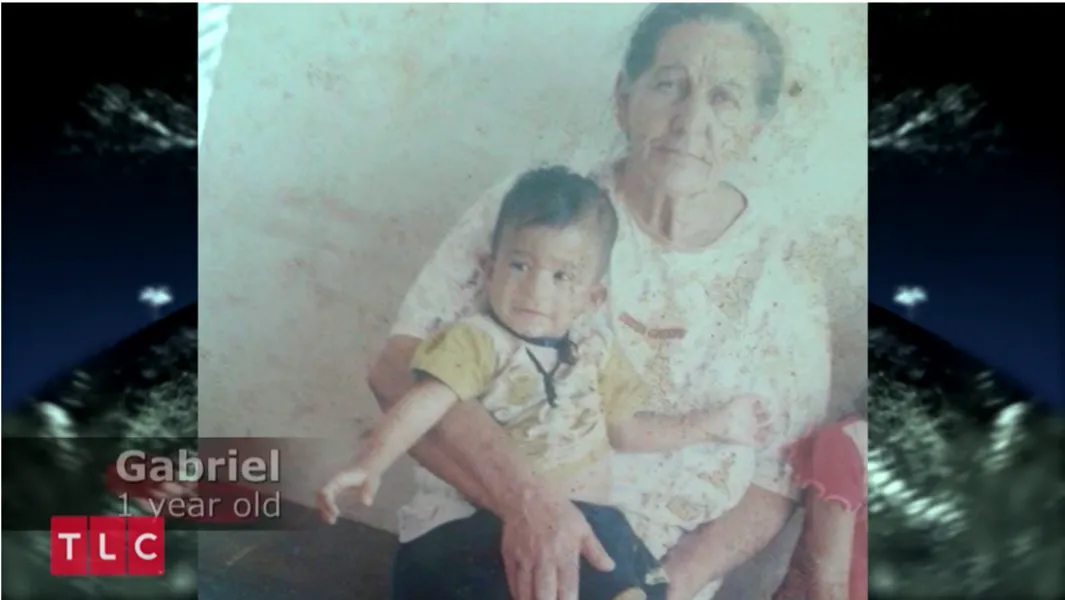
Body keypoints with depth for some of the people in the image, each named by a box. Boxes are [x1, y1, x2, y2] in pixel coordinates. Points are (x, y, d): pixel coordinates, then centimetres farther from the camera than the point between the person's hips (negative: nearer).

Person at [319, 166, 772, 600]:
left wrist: (713, 423, 24)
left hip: (591, 518, 6)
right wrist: (370, 465, -36)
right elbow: (423, 405, -20)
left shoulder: (593, 349, 13)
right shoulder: (477, 340, -6)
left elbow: (625, 430, 22)